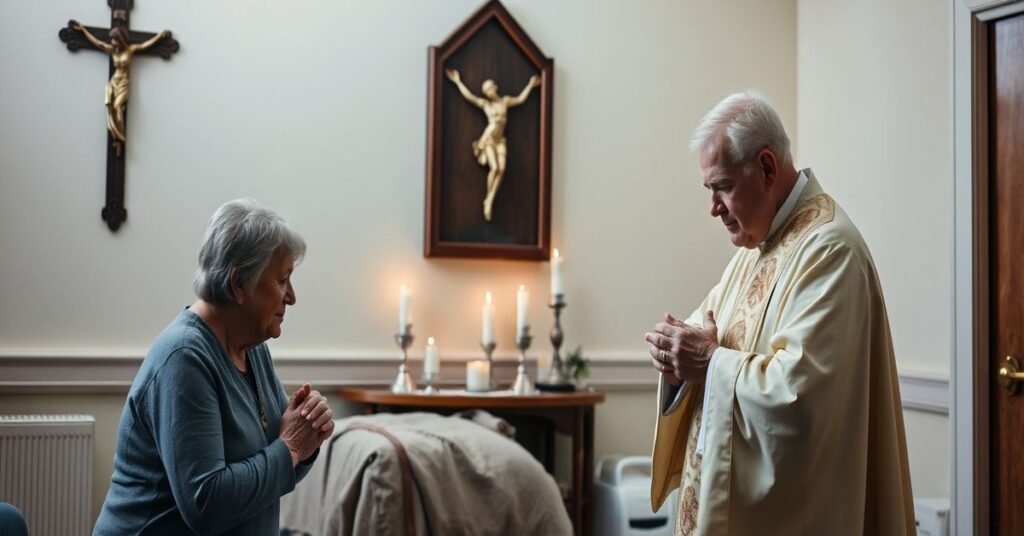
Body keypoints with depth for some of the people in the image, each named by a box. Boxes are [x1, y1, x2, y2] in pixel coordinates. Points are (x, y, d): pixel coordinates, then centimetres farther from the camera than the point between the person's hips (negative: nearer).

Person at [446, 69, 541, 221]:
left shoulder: (505, 101, 13)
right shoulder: (484, 104, 5)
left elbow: (520, 99, 24)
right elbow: (468, 96, -1)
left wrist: (530, 85, 28)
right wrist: (458, 82, 2)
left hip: (500, 140, 3)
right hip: (488, 139, -3)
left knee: (501, 169, -14)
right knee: (494, 168, -19)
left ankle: (490, 201, -12)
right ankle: (488, 201, -6)